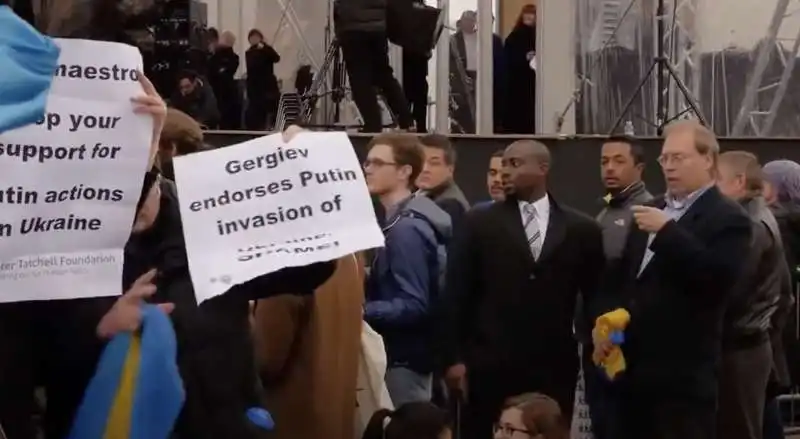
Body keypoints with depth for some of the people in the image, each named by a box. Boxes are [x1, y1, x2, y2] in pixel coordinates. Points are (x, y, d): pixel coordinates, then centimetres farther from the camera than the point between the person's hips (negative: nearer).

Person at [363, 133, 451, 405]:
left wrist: (359, 311, -25)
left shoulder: (406, 229, -19)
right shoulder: (401, 222, 11)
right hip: (407, 351, 10)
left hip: (409, 356, -10)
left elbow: (414, 306, -23)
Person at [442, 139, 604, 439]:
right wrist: (454, 358, -2)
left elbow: (595, 294, 11)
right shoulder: (478, 223, 3)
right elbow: (457, 295, 2)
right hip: (489, 367, -1)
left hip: (554, 369, 1)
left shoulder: (581, 229, 6)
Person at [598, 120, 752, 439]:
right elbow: (623, 276, 23)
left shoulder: (727, 218, -6)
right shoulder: (652, 211, 18)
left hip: (684, 374, -7)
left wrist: (666, 232, -21)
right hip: (634, 367, 8)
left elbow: (718, 277, -22)